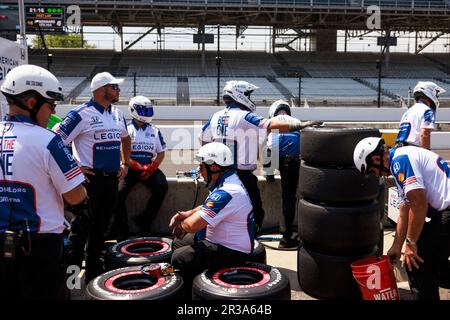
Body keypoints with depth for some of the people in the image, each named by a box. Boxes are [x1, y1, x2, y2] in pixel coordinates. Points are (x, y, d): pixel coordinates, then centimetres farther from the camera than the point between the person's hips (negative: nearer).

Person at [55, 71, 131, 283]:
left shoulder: (117, 114, 12)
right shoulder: (81, 114, -12)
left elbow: (125, 139, 29)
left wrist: (125, 163, 21)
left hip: (112, 178, 7)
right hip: (90, 178, -7)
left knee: (102, 227, 15)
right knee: (82, 227, -2)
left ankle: (93, 272, 28)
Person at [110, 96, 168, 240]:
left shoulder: (154, 130, 11)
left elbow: (161, 153, 11)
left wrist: (152, 167, -6)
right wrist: (136, 166, -16)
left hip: (149, 167, 2)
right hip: (130, 167, -2)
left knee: (162, 186, -23)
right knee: (119, 192, -23)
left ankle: (144, 221, -8)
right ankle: (122, 230, -6)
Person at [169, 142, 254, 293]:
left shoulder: (226, 193, -30)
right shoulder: (226, 182, 4)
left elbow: (193, 225, -31)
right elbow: (208, 208, 20)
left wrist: (181, 226, -8)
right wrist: (187, 213, 2)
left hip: (232, 252, -11)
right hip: (219, 240, 11)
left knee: (180, 258, -20)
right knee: (178, 243, 20)